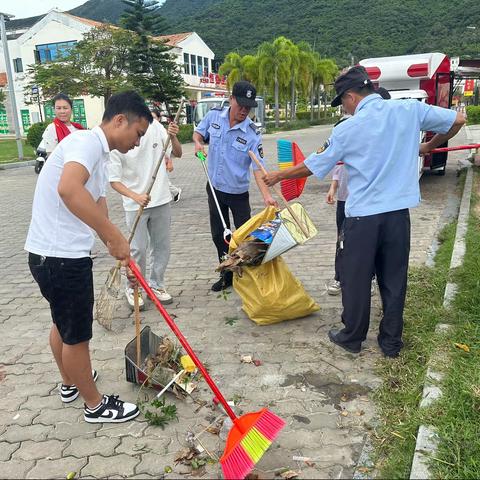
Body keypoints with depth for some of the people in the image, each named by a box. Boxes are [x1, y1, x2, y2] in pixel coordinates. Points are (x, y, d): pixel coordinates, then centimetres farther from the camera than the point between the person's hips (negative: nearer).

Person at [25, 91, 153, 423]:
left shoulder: (99, 156, 14)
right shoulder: (87, 141, -17)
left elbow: (98, 209, 16)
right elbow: (69, 189, -38)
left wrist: (123, 257, 14)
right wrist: (116, 237, -34)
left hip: (55, 254, 10)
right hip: (62, 257, -10)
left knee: (63, 323, 27)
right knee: (77, 334, 7)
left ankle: (71, 382, 49)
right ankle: (95, 405, 26)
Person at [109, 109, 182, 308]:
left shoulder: (155, 127, -6)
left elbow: (178, 154, 2)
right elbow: (114, 180, -13)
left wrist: (173, 137, -17)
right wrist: (135, 196, -28)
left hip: (161, 200, 4)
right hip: (135, 205, -4)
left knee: (162, 247, 12)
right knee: (139, 249, 0)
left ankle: (156, 285, 30)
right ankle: (133, 288, 23)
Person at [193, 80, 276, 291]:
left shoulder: (252, 134, -17)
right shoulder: (214, 115, -7)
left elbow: (257, 167, -22)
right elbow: (198, 132, 13)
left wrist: (266, 194, -36)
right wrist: (199, 143, -11)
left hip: (238, 192, -4)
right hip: (215, 187, 4)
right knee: (218, 235, 12)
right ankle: (227, 275, 28)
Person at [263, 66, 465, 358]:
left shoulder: (347, 129, -8)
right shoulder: (410, 110, -1)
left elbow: (314, 166, 1)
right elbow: (458, 120, 8)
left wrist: (278, 176, 16)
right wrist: (429, 147, 25)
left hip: (362, 216, -3)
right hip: (399, 212, 4)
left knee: (356, 280, 12)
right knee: (394, 279, 14)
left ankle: (352, 337, 26)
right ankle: (392, 342, 26)